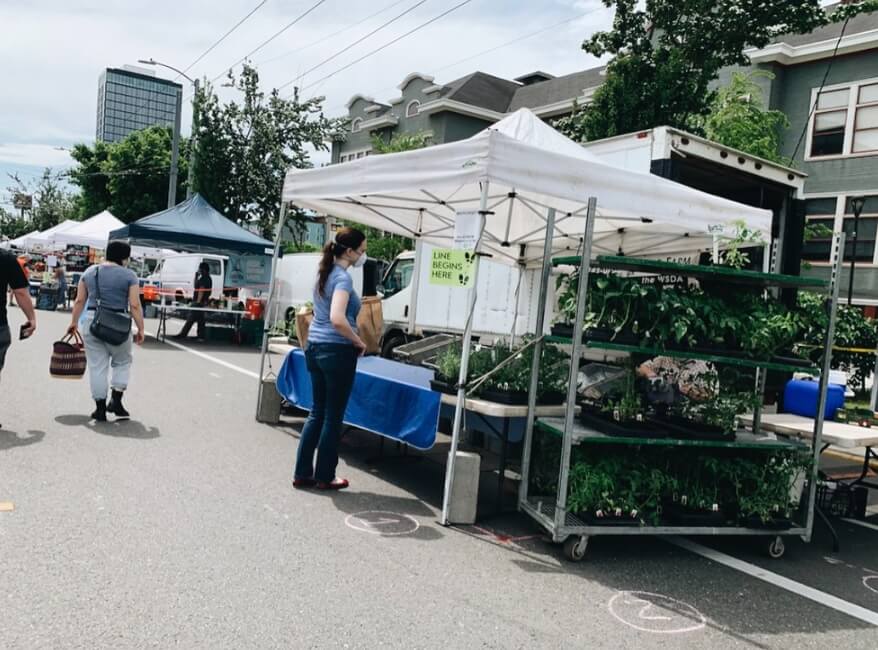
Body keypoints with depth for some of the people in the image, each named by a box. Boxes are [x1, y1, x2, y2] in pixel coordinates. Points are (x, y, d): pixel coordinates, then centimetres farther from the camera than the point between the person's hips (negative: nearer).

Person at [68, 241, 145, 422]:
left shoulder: (89, 271, 8)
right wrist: (140, 329, -2)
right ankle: (116, 400, 5)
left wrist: (74, 322, 19)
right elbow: (135, 306, -8)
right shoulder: (129, 275, -4)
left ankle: (100, 408, 10)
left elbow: (79, 301, 10)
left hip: (91, 321, 3)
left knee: (97, 366, 8)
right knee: (122, 362, 16)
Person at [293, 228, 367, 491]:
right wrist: (358, 342, -15)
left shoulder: (324, 273, 11)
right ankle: (324, 477, 15)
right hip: (337, 350, -8)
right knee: (333, 417, 4)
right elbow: (337, 319, -28)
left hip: (315, 347, 8)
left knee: (317, 413, 15)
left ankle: (302, 474, 19)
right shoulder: (343, 277, -16)